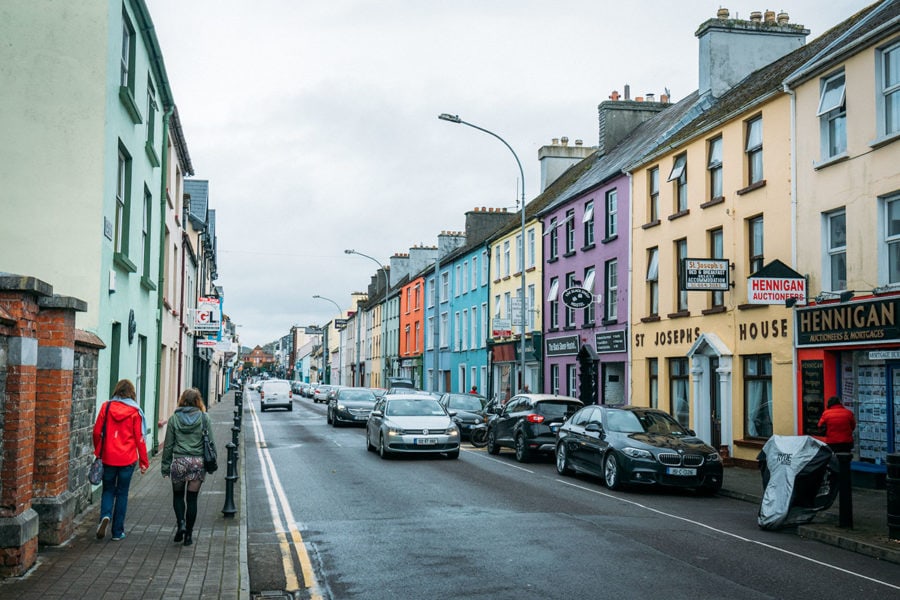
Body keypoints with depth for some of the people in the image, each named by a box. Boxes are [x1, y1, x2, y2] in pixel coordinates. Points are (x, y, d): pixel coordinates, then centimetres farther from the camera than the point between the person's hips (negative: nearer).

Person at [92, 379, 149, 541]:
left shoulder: (106, 407, -2)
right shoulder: (134, 412, -6)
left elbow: (97, 432, 0)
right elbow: (139, 438, -4)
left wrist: (98, 452, 17)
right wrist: (144, 461, 4)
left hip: (108, 457, 1)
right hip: (127, 459, -1)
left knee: (108, 490, 16)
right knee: (122, 493, 10)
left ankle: (105, 516, -12)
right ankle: (117, 532, 13)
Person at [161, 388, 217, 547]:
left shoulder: (174, 419, -1)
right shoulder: (204, 418, -1)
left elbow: (168, 445, 2)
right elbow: (211, 442, -1)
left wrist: (166, 466, 9)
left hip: (179, 462, 0)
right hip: (198, 462, 0)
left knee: (178, 495, 18)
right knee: (192, 498, 8)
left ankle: (181, 523, -3)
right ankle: (188, 534, 11)